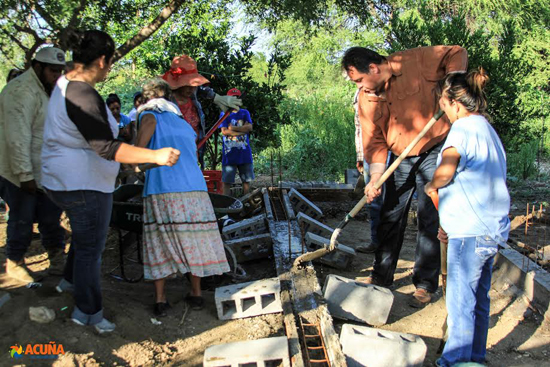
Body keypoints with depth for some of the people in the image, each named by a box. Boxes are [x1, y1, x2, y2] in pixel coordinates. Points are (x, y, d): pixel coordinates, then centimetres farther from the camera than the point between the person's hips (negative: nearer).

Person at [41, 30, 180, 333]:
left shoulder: (65, 84, 6)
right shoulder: (84, 97, -27)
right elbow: (106, 147, -35)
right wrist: (155, 156, -42)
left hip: (62, 180, 10)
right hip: (84, 185, -10)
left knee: (85, 235, 30)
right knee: (90, 247, 5)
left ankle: (70, 280, 50)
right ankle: (88, 311, 21)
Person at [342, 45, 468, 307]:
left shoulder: (414, 62, -17)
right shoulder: (366, 98, -3)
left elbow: (457, 54, -6)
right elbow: (374, 140, -3)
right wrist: (375, 177, -14)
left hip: (433, 152, -5)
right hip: (400, 158, 5)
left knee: (429, 219, -1)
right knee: (390, 218, 9)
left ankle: (425, 284, 12)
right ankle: (381, 276, 23)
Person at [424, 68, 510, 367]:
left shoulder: (464, 128, -13)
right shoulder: (487, 129, 18)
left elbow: (446, 170, -32)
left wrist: (431, 186, -8)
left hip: (471, 231, -10)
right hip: (493, 227, 10)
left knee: (460, 301, 0)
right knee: (479, 298, 18)